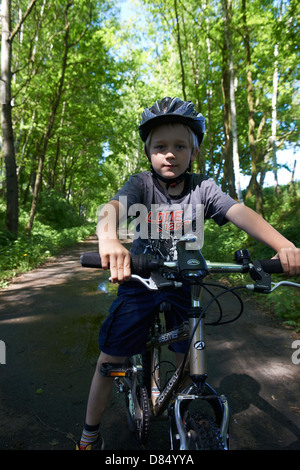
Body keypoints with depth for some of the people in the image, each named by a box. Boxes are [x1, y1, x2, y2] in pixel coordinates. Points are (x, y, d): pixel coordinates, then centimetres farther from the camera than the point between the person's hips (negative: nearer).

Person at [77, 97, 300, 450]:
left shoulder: (202, 188, -8)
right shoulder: (141, 184, -12)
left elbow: (239, 212, -22)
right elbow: (113, 207, -31)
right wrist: (109, 240, -55)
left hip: (182, 285, 2)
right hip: (139, 282, -1)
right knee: (109, 361, 1)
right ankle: (90, 434, 29)